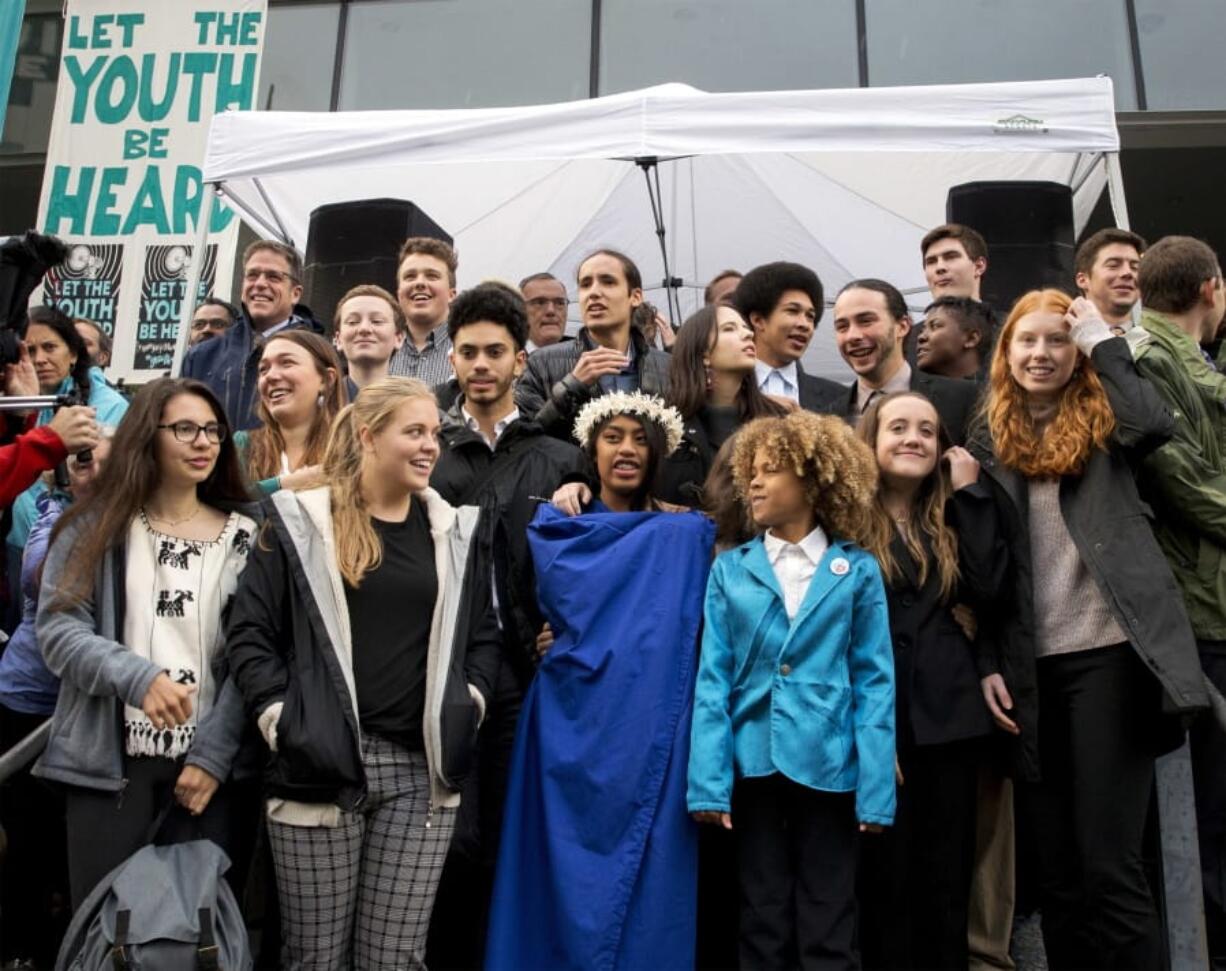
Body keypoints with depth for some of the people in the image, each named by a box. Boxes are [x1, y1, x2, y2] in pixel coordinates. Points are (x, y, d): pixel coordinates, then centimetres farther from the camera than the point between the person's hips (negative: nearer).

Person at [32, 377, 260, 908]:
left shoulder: (245, 538, 6)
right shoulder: (95, 528, 5)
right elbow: (58, 629, -4)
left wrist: (214, 755, -9)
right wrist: (136, 676, -21)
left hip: (211, 766, 1)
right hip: (110, 764, 0)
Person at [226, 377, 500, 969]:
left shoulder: (453, 529, 11)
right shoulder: (300, 520, 0)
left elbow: (483, 634, 17)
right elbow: (250, 632, -1)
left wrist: (468, 705, 4)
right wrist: (282, 722, -9)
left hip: (422, 767, 3)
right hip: (321, 764, -2)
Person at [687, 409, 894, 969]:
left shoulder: (856, 571, 1)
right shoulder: (730, 570, 4)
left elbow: (873, 681, -1)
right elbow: (714, 679, 0)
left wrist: (875, 787, -7)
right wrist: (709, 780, -7)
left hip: (827, 764, -1)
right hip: (753, 761, 1)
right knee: (762, 923, 12)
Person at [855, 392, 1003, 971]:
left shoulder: (953, 516, 12)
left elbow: (987, 588, -6)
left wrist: (969, 494, -3)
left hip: (949, 715, 4)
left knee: (948, 873, 13)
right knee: (883, 873, 6)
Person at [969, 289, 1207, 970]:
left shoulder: (1103, 427, 5)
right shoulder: (989, 446, 12)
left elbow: (1155, 424, -20)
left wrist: (1103, 340, -7)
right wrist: (988, 664, 3)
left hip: (1107, 653, -3)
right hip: (1030, 668, 4)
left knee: (1109, 865, -6)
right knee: (1053, 870, 10)